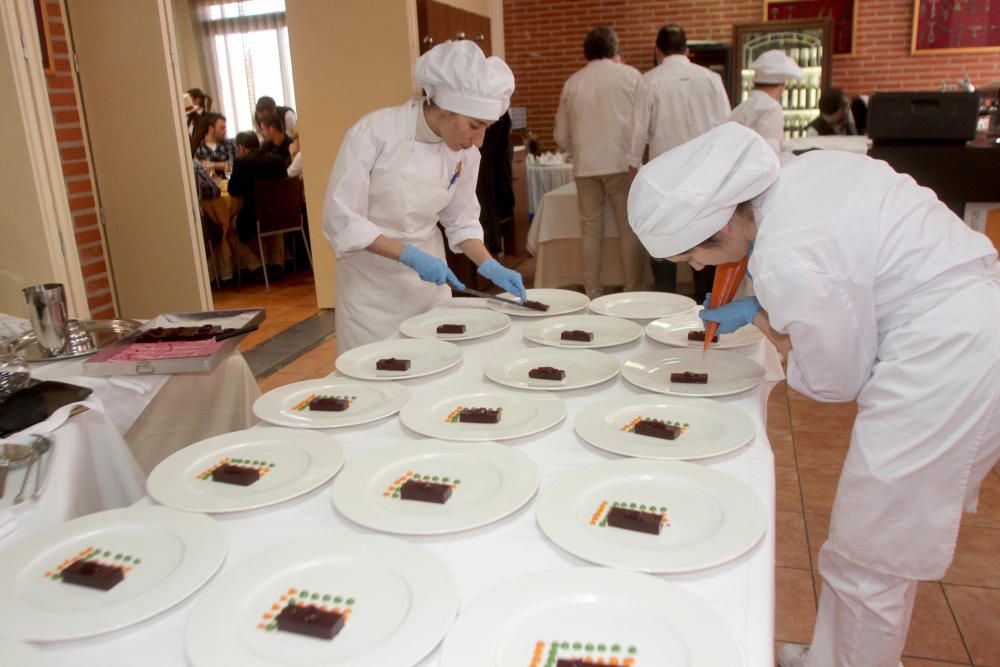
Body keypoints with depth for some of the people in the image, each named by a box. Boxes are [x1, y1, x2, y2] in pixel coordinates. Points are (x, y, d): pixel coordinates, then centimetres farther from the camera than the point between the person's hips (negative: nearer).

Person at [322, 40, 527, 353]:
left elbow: (461, 219, 6)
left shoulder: (466, 153, -6)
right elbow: (340, 218, -19)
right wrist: (409, 255, -26)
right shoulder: (374, 132, -20)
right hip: (371, 284, -4)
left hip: (428, 281, 4)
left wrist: (490, 266, -10)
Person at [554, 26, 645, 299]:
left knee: (591, 231, 7)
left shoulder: (573, 82, 8)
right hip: (621, 162, -2)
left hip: (585, 166, 3)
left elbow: (561, 135, 13)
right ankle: (633, 291, 5)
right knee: (630, 228, 4)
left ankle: (593, 294, 10)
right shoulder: (629, 75, 1)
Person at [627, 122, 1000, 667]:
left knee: (867, 560, 6)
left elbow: (839, 381, -11)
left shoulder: (787, 264, -25)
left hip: (944, 366, -9)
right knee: (885, 543, 20)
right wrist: (764, 307, 9)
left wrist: (762, 321, 2)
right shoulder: (809, 169, 0)